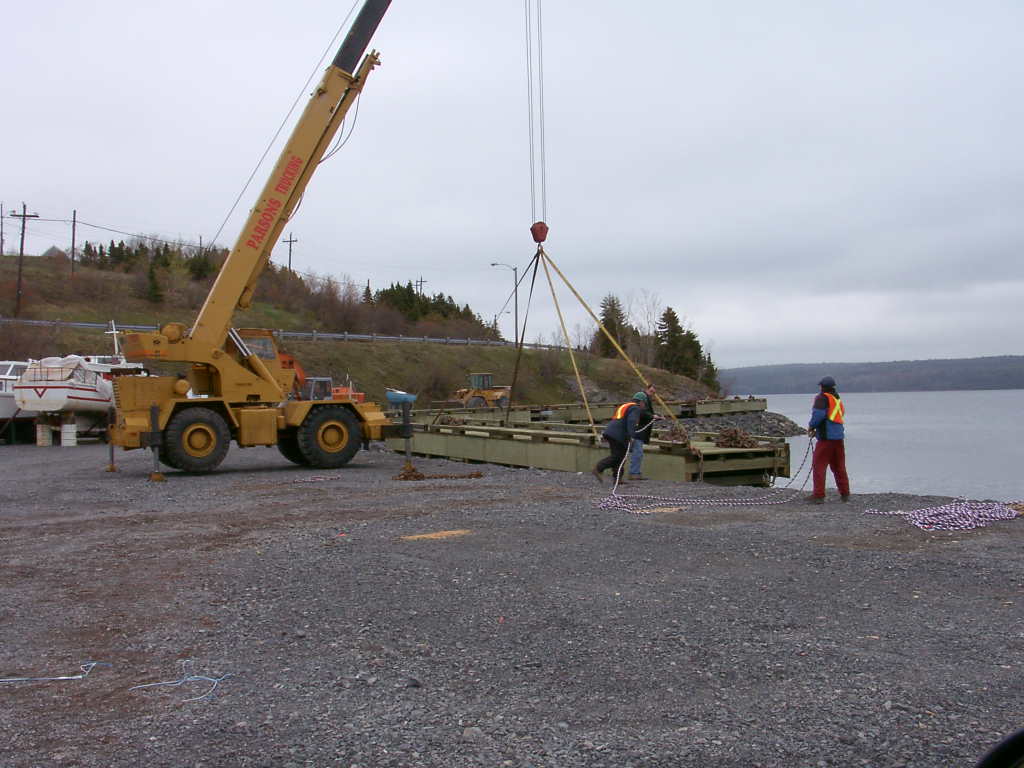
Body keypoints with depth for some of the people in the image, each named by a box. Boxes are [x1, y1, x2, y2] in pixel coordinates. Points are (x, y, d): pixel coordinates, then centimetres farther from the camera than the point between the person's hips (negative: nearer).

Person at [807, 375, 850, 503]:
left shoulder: (822, 398, -8)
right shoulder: (838, 400, 18)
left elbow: (819, 414, -20)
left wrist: (811, 426, -2)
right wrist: (816, 430, 14)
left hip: (826, 437, -8)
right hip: (839, 437, 8)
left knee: (819, 466, -3)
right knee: (839, 467, 16)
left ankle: (819, 495, -5)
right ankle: (845, 494, 21)